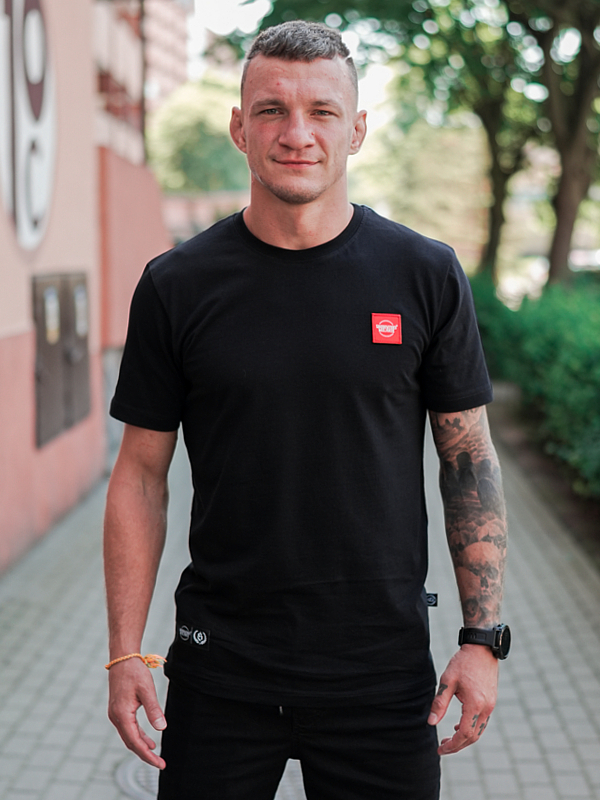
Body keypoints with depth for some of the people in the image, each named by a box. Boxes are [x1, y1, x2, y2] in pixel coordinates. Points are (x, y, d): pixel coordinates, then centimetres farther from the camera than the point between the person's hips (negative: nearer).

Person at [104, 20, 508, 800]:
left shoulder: (426, 276, -2)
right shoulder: (177, 285, -2)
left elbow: (471, 459, 2)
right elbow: (142, 472, 2)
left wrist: (483, 638, -4)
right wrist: (125, 652, -2)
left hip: (382, 670, 0)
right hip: (218, 670, 1)